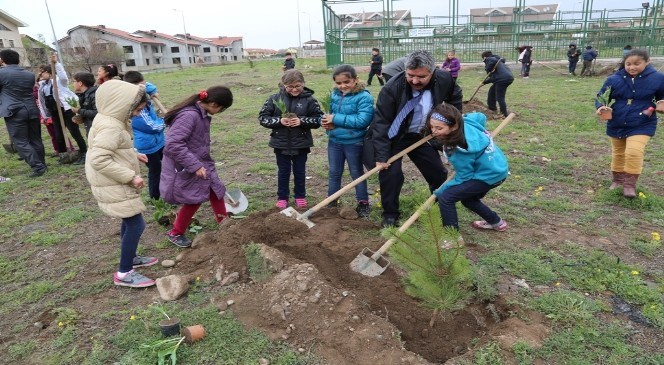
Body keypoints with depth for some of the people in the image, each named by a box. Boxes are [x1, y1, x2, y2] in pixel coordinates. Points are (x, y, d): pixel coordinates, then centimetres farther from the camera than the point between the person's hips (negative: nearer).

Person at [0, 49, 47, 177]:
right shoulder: (30, 74, 8)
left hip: (14, 112, -5)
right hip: (32, 110, 6)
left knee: (21, 142, -1)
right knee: (35, 140, 13)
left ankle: (38, 167, -8)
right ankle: (42, 164, 19)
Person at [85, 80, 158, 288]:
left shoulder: (112, 120, 8)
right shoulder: (110, 126, -25)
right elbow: (99, 160, -30)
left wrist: (133, 155, 10)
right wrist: (130, 176, -27)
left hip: (118, 184, 10)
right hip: (114, 186, -10)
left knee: (129, 222, 21)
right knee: (136, 225, -6)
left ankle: (130, 258, 39)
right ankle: (124, 274, 5)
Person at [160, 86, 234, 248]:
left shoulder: (202, 114, 2)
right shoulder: (189, 115, -28)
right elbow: (173, 144, -32)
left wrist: (203, 163, 23)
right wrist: (195, 166, -29)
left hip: (200, 163, 9)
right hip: (185, 168, -9)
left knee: (216, 189, 14)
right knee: (194, 199, 4)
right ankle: (175, 233, 26)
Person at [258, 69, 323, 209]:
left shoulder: (309, 99, -7)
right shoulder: (275, 98, -5)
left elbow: (319, 119, -6)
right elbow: (262, 117, -4)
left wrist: (302, 121, -21)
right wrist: (279, 121, -20)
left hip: (301, 143, 0)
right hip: (281, 143, 1)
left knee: (300, 171, 14)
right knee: (283, 171, 14)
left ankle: (300, 196, 33)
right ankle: (282, 197, 29)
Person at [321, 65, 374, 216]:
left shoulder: (364, 97, -16)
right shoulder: (334, 95, 1)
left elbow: (363, 120, -25)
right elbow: (328, 113, 10)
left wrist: (336, 119, -25)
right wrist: (327, 122, -16)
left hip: (354, 143, -5)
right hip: (334, 141, 5)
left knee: (357, 173, 10)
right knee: (334, 173, 16)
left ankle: (363, 203, 26)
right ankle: (331, 202, 30)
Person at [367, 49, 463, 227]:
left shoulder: (444, 79, -18)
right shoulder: (392, 88, -30)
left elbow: (455, 96, 7)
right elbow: (381, 122, -26)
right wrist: (381, 156, -27)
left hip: (421, 136, 4)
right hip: (393, 137, -4)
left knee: (438, 172, 10)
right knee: (390, 173, -14)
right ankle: (390, 214, 9)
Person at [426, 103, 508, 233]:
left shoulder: (460, 149, -32)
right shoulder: (465, 121, -11)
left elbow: (463, 178, -20)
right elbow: (481, 117, 11)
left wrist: (440, 191, -10)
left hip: (489, 175, -9)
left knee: (445, 198, -14)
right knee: (468, 198, 29)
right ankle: (496, 222, 46)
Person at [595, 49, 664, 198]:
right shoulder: (614, 79, -8)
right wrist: (601, 106, -21)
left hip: (642, 125, -2)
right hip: (616, 124, 3)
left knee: (634, 152, -19)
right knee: (618, 153, 16)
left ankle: (630, 184, -4)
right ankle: (617, 180, 35)